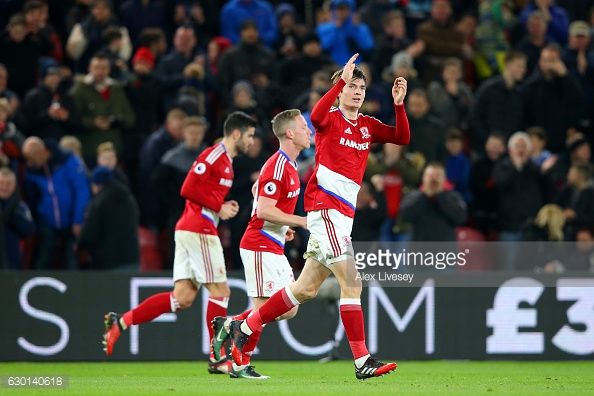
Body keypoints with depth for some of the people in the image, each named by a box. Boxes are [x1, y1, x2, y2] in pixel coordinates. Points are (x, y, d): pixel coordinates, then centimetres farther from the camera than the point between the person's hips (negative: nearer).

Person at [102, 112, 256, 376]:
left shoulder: (225, 161, 20)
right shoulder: (215, 155, -11)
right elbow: (189, 188, -18)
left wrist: (224, 207, 7)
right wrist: (219, 208, -13)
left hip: (189, 230, 10)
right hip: (199, 230, -10)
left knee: (183, 297, 3)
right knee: (220, 290, -4)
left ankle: (120, 322, 2)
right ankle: (218, 359, 1)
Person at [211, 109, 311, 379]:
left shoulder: (289, 166, 14)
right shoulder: (277, 166, -18)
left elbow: (258, 191, 28)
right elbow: (264, 209, -24)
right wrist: (301, 221, -21)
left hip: (274, 248, 10)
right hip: (260, 247, -10)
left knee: (289, 309, 8)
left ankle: (228, 326, 15)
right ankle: (240, 365, 1)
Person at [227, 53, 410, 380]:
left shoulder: (368, 126, 16)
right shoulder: (331, 119, -4)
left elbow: (402, 138, 8)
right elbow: (316, 116, -28)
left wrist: (399, 104, -5)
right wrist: (342, 80, -32)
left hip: (342, 213, 8)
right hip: (325, 208, -8)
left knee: (306, 289, 11)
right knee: (351, 283, -14)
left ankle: (243, 328, 21)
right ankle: (362, 361, -16)